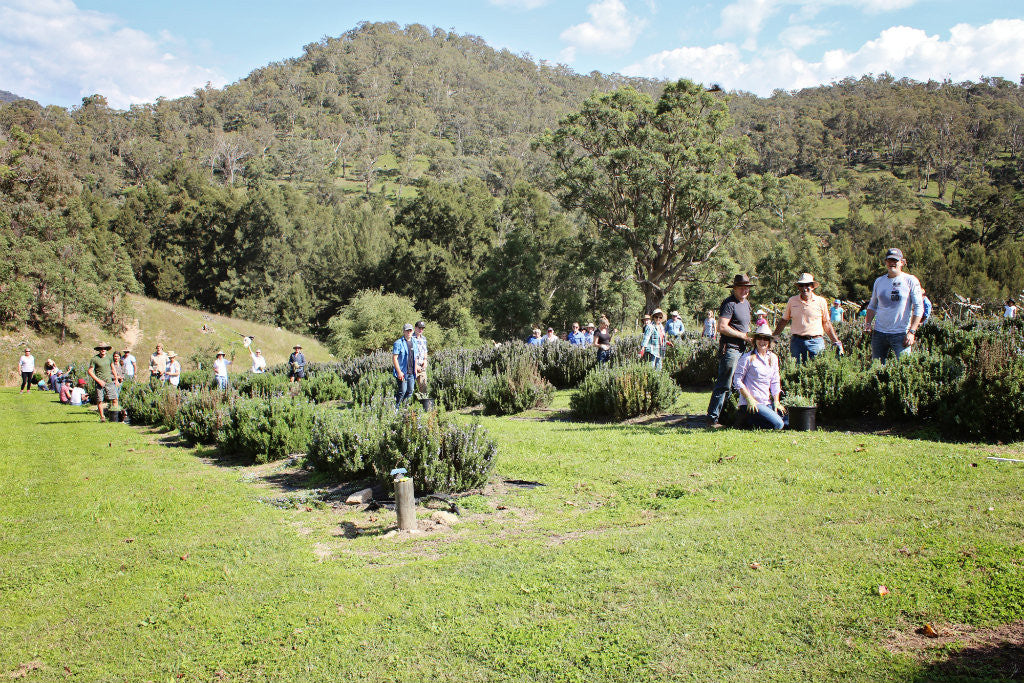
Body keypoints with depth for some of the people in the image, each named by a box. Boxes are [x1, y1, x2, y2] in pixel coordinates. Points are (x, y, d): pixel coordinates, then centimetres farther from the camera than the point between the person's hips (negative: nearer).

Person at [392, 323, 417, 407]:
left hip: (411, 373, 7)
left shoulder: (414, 343, 13)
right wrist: (399, 372, -17)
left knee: (410, 391, 7)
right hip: (402, 372, -6)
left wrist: (415, 370, 15)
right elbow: (394, 358, -12)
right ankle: (395, 408, 4)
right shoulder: (398, 343, -8)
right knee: (402, 391, -8)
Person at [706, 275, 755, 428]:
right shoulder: (729, 303, -10)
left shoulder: (746, 303, 20)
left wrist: (750, 336, 12)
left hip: (742, 349, 9)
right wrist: (743, 335, -14)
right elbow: (722, 327, -19)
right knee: (723, 385, -9)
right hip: (730, 349, -9)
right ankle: (712, 418, -6)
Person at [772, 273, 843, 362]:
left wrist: (837, 342, 9)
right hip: (796, 341, 1)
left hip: (816, 342, -1)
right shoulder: (792, 301, 9)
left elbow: (826, 324, 11)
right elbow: (784, 320, 17)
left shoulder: (821, 301, 6)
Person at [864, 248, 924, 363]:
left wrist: (912, 332, -11)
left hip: (901, 334, -4)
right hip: (879, 332, 4)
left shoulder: (911, 281, 0)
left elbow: (918, 308, -3)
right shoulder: (879, 281, 12)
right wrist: (868, 322, 3)